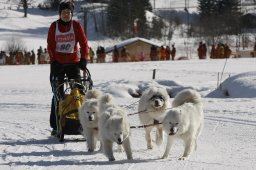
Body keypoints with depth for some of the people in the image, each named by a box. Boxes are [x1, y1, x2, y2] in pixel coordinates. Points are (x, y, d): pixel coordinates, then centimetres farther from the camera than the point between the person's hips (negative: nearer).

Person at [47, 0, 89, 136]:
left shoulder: (76, 26, 0)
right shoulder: (54, 26, 1)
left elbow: (84, 43, -1)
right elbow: (50, 46, 2)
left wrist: (84, 59, -11)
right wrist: (53, 60, -8)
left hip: (73, 63, 1)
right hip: (57, 63, 0)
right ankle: (55, 126, -3)